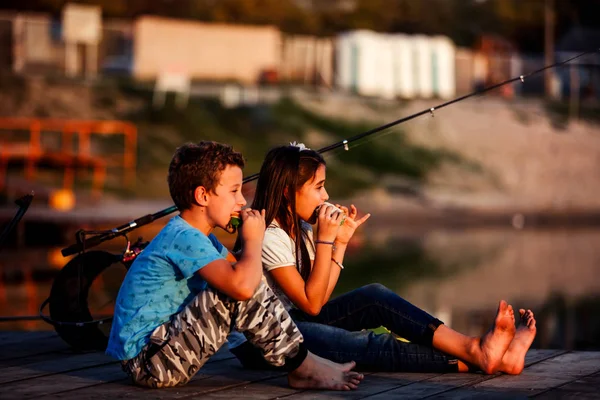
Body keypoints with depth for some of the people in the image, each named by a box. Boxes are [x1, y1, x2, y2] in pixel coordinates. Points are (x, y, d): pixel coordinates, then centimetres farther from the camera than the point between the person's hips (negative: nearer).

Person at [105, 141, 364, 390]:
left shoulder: (191, 234, 11)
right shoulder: (185, 238, -21)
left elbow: (240, 269, 22)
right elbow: (242, 285, -34)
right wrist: (253, 240, -17)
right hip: (147, 362, -11)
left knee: (238, 281, 12)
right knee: (242, 293, -21)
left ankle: (302, 363, 10)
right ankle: (303, 369, -6)